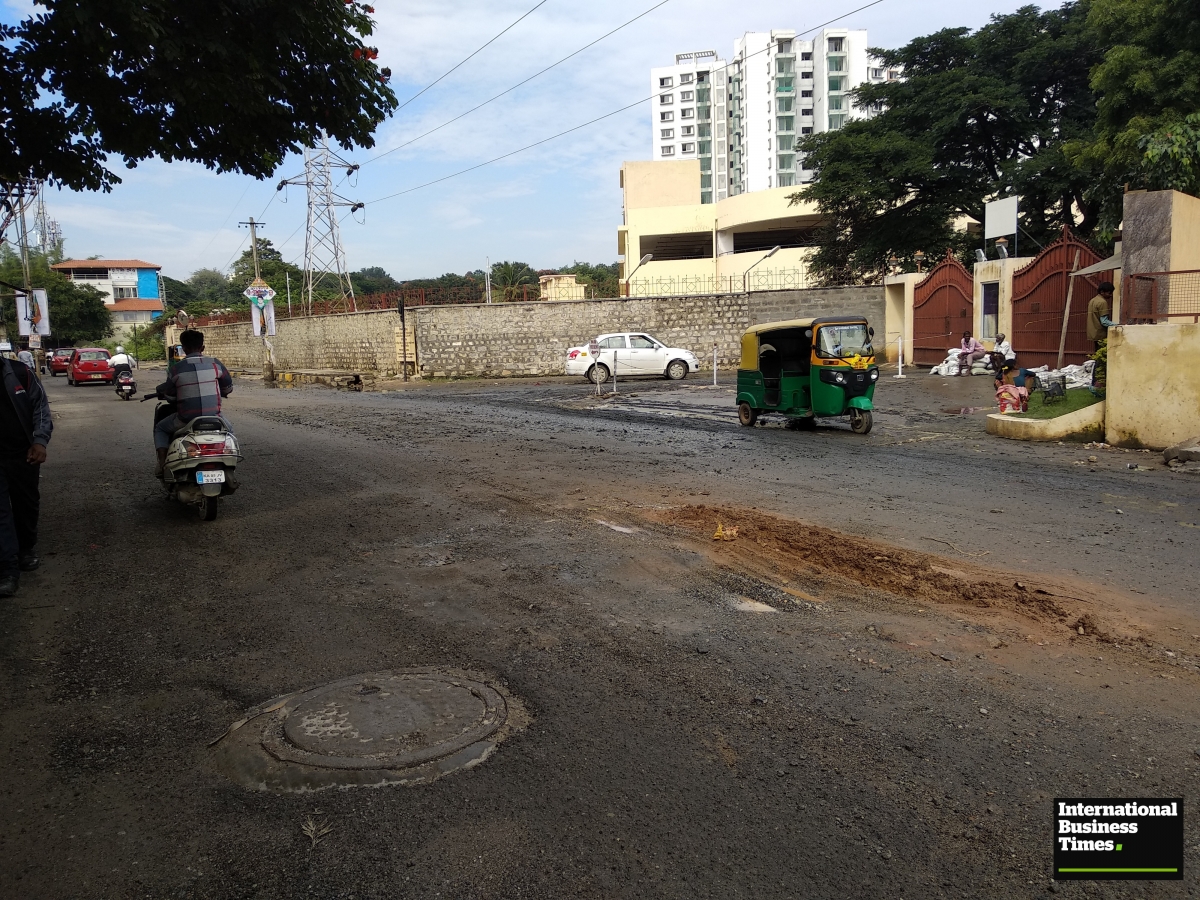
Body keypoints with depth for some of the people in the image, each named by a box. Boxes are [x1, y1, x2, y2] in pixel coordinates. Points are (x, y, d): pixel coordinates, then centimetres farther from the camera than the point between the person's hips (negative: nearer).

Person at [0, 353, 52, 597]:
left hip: (24, 453, 2)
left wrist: (40, 440, -14)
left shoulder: (20, 373, -4)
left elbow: (40, 406, -1)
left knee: (27, 503, 17)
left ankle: (27, 548, 38)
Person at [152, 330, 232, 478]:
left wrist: (160, 391, 27)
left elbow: (169, 397, 3)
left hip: (186, 419, -1)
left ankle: (162, 464, 8)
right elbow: (228, 388, 9)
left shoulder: (177, 369, -5)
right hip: (213, 418, 1)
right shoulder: (215, 364, -2)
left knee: (160, 428, 26)